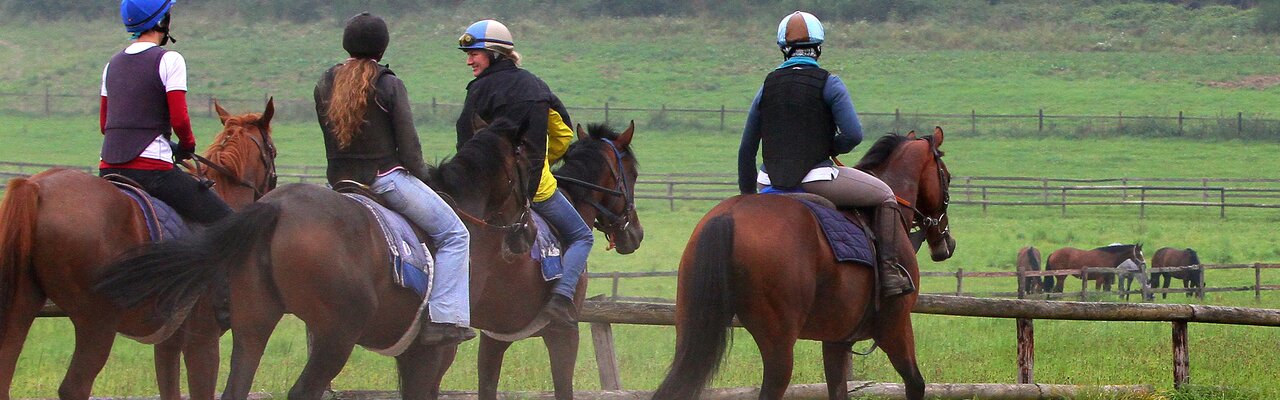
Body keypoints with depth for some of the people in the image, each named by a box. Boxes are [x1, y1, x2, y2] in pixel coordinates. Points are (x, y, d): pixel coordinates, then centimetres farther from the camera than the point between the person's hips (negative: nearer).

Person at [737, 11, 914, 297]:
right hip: (817, 180, -5)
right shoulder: (829, 84, -6)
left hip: (774, 184, 5)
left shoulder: (767, 87, 8)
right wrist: (831, 148, 7)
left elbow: (747, 148, 12)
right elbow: (853, 135, -15)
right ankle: (889, 272, 6)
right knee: (885, 196, 14)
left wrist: (747, 196, 22)